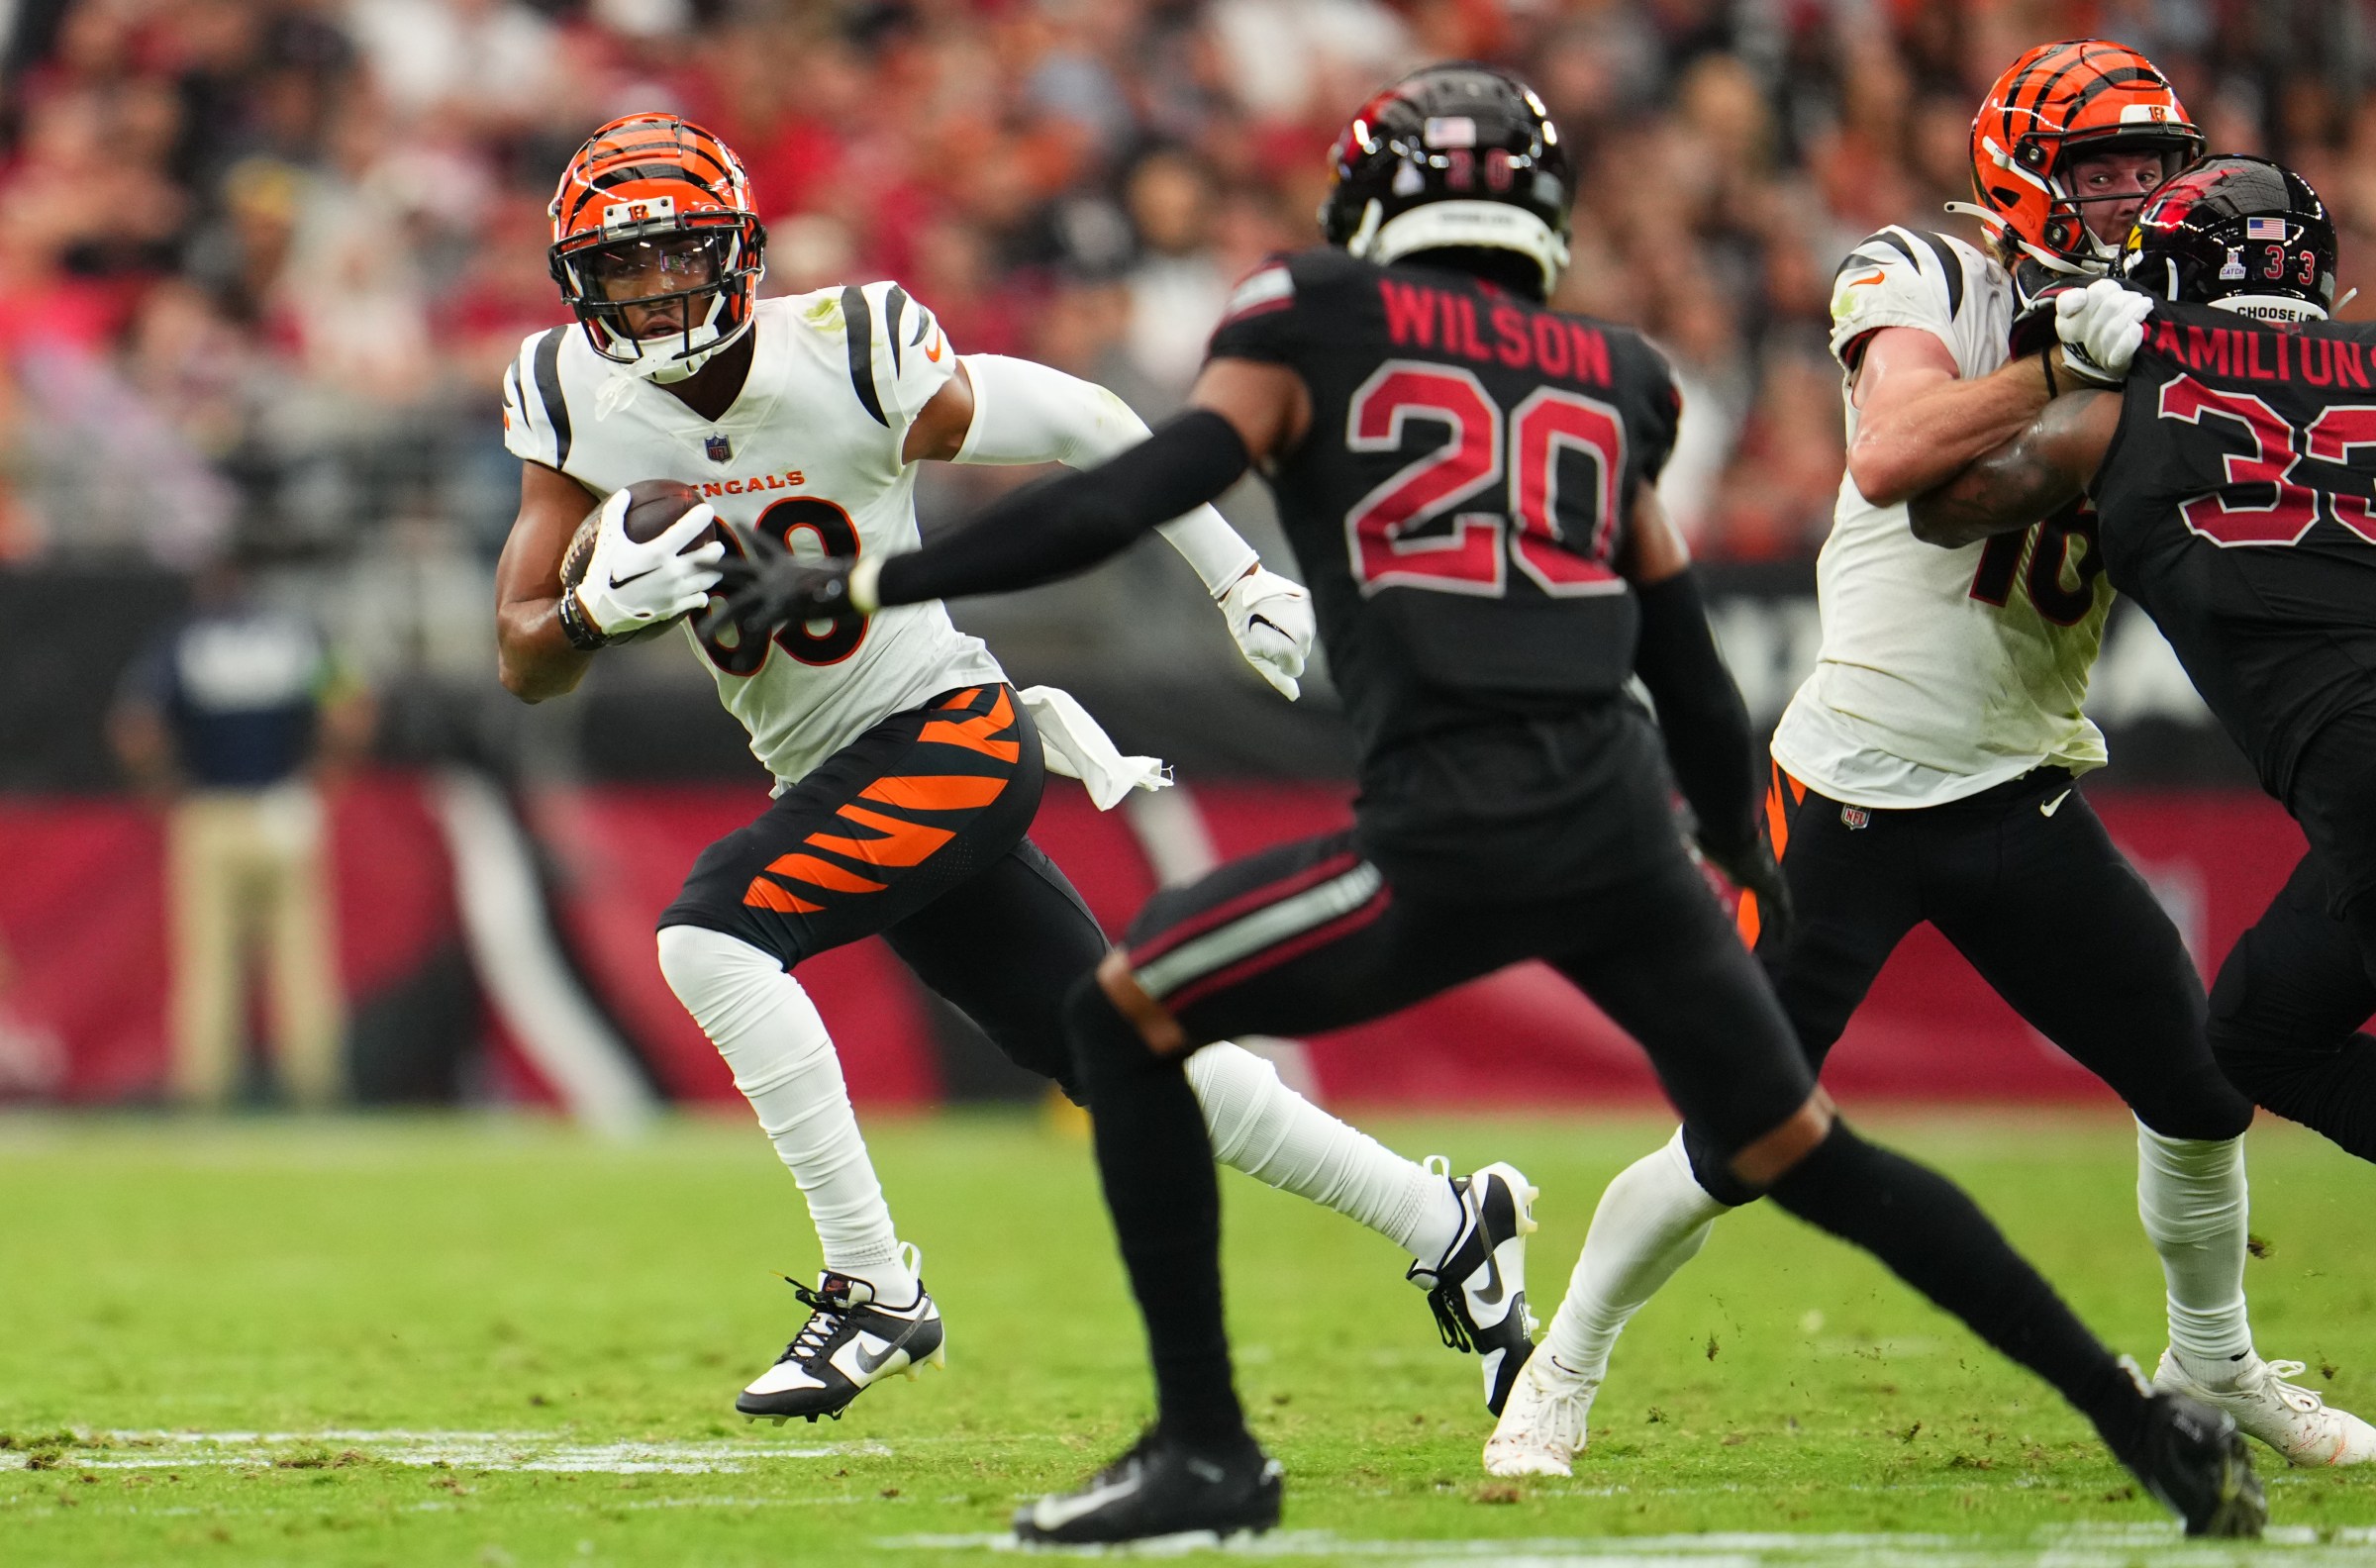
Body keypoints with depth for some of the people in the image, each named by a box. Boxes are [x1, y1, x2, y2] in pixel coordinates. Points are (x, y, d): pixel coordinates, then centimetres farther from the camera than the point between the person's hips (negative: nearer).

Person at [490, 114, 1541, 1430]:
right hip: (838, 778, 6)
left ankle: (874, 1290, -17)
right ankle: (1447, 1225, 24)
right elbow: (524, 663, -4)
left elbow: (1085, 428, -4)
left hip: (949, 730, -6)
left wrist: (1239, 580, 4)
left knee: (709, 933, -25)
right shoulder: (578, 402, -3)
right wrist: (601, 605, -27)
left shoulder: (844, 359, -18)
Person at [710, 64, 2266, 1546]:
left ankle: (1206, 1447, 6)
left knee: (1124, 1019, 11)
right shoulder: (1604, 378, 21)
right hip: (1625, 822, 5)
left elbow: (1142, 494, -4)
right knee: (1806, 1152, 19)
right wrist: (1748, 856, 39)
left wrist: (872, 581, -1)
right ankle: (2150, 1422, 18)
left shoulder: (1322, 323, 8)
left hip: (1456, 839, -5)